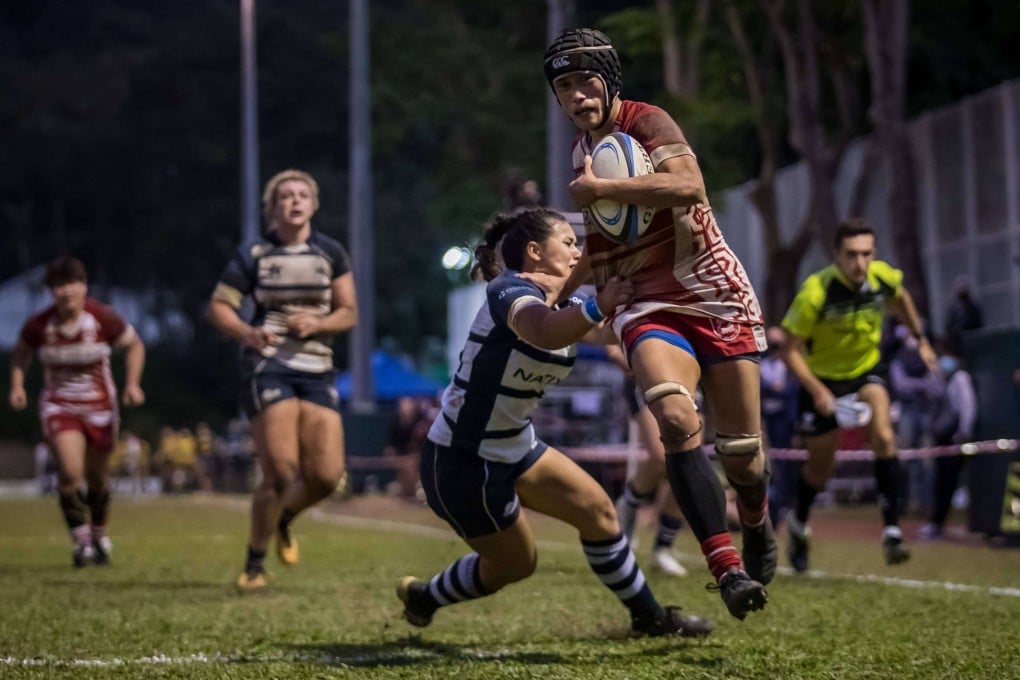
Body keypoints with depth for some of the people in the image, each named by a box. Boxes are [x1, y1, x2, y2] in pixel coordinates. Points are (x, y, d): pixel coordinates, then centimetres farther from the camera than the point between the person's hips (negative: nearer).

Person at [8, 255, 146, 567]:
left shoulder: (104, 319, -15)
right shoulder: (38, 325, -13)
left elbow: (134, 345, 2)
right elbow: (21, 353, 8)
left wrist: (132, 383, -10)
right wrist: (17, 385, -6)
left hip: (99, 406, 1)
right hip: (58, 405, -1)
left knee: (97, 479, 12)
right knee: (70, 472, -19)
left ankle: (99, 535, 37)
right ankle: (80, 540, -4)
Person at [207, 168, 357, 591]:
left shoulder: (330, 254, 8)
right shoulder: (253, 255, 2)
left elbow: (349, 313, 7)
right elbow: (218, 306, 1)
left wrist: (317, 323, -13)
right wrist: (245, 333, -19)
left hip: (318, 371, 3)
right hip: (268, 368, -3)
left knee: (326, 475, -7)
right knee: (280, 472, -15)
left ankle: (284, 519, 27)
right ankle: (254, 563, 4)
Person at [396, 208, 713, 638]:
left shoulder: (559, 305, 3)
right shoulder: (511, 290, -24)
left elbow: (604, 333, 22)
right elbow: (543, 333, -49)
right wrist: (597, 306, -65)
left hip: (514, 449, 9)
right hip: (462, 463, -9)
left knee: (597, 509, 0)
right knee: (516, 563, 7)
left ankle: (649, 617, 13)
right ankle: (423, 596, 31)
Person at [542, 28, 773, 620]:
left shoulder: (646, 122, -9)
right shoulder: (583, 150, 14)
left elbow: (688, 185, -30)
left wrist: (598, 189, -24)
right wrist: (556, 288, 20)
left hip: (714, 295, -4)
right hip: (648, 308, 4)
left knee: (742, 452, 2)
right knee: (676, 420, -27)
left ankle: (758, 529, 38)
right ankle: (727, 570, -31)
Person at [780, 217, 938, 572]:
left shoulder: (884, 277, -18)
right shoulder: (815, 292, -30)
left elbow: (900, 299, 10)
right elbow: (792, 349, -23)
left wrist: (920, 338, 11)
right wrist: (817, 390, -35)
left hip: (866, 370, 2)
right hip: (822, 378, -2)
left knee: (884, 437, -24)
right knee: (820, 468, 10)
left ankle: (892, 530, -21)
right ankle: (798, 523, 40)